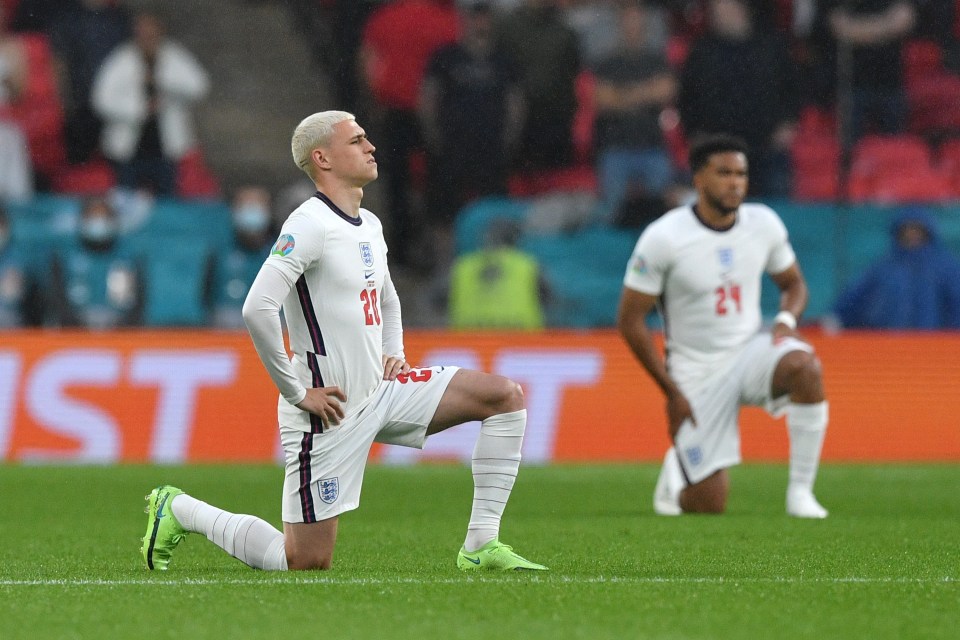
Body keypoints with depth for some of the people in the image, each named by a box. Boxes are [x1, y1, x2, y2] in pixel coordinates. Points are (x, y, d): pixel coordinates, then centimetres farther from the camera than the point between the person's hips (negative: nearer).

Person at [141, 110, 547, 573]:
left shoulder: (369, 226, 11)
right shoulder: (309, 224, -17)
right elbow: (257, 309, -27)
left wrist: (394, 354, 13)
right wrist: (296, 391, -20)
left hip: (381, 391, 8)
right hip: (331, 411, -8)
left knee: (505, 396, -3)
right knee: (307, 563, -4)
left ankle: (481, 547, -3)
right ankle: (178, 509, 16)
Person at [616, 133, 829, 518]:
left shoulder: (763, 224, -2)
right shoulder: (663, 238, -15)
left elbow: (793, 283, 15)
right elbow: (630, 320, -9)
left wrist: (786, 320, -9)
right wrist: (671, 393, -10)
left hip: (751, 351, 3)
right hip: (696, 373, -3)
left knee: (805, 366, -33)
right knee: (709, 506, -7)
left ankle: (801, 492, -23)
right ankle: (677, 470, 32)